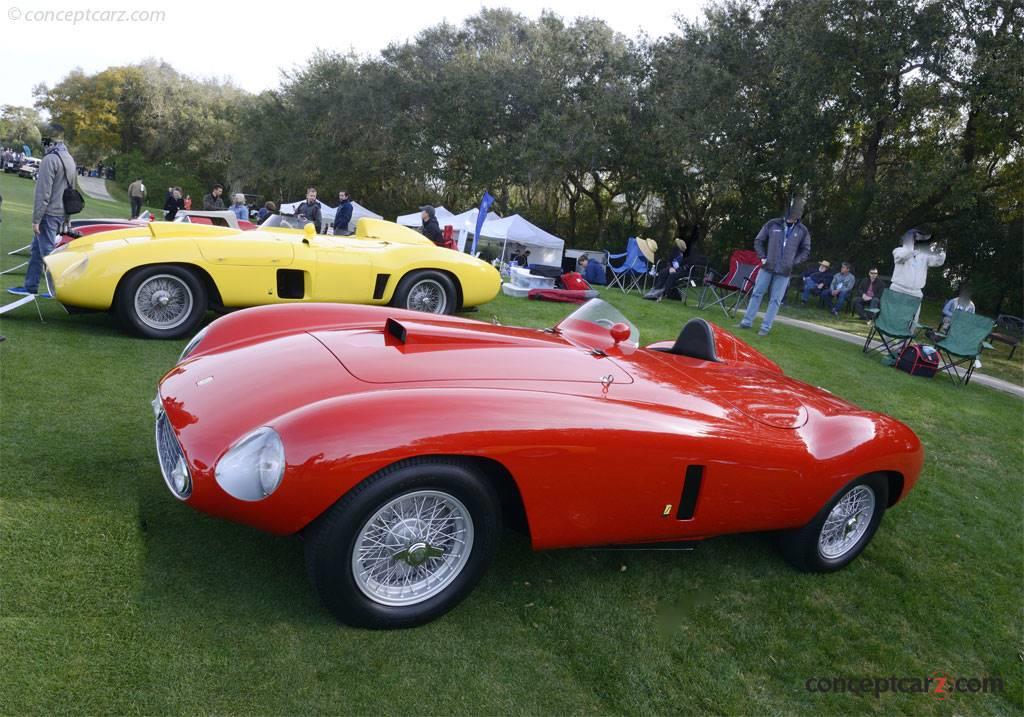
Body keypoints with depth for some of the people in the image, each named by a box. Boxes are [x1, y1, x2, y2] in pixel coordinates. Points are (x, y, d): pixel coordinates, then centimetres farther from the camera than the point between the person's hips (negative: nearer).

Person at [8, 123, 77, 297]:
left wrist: (36, 219, -14)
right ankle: (30, 286, 21)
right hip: (61, 213, 9)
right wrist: (66, 217, 20)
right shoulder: (69, 158, 11)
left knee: (48, 252, -2)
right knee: (37, 250, 15)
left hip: (49, 214, -9)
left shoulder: (50, 159, -16)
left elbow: (43, 193, -18)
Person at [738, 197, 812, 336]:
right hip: (767, 267, 0)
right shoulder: (773, 224, -2)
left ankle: (766, 327, 6)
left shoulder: (803, 231, 0)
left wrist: (793, 262, -2)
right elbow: (758, 241, 8)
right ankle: (747, 321, 13)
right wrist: (763, 257, 0)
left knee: (775, 300, 1)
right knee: (757, 294, 4)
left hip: (784, 272, 0)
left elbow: (805, 251, 10)